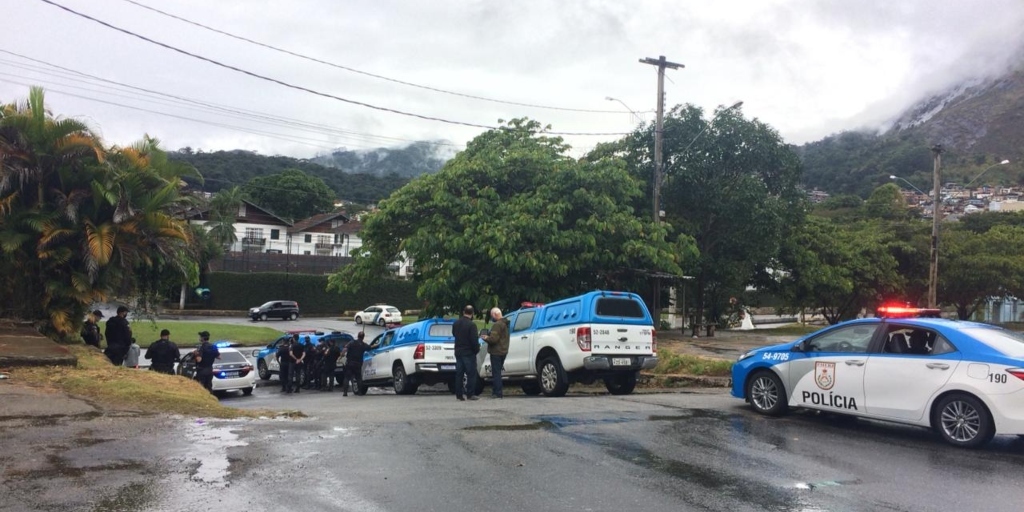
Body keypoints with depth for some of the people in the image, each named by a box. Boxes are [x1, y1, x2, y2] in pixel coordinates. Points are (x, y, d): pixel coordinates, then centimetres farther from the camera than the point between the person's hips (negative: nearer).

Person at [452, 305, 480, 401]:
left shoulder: (456, 323, 5)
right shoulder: (471, 325, -17)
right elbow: (474, 340, -19)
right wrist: (477, 350, -2)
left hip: (458, 352, 6)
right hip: (469, 353, -6)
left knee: (459, 373, 10)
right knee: (471, 373, 1)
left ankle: (459, 394, 11)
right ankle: (470, 394, 0)